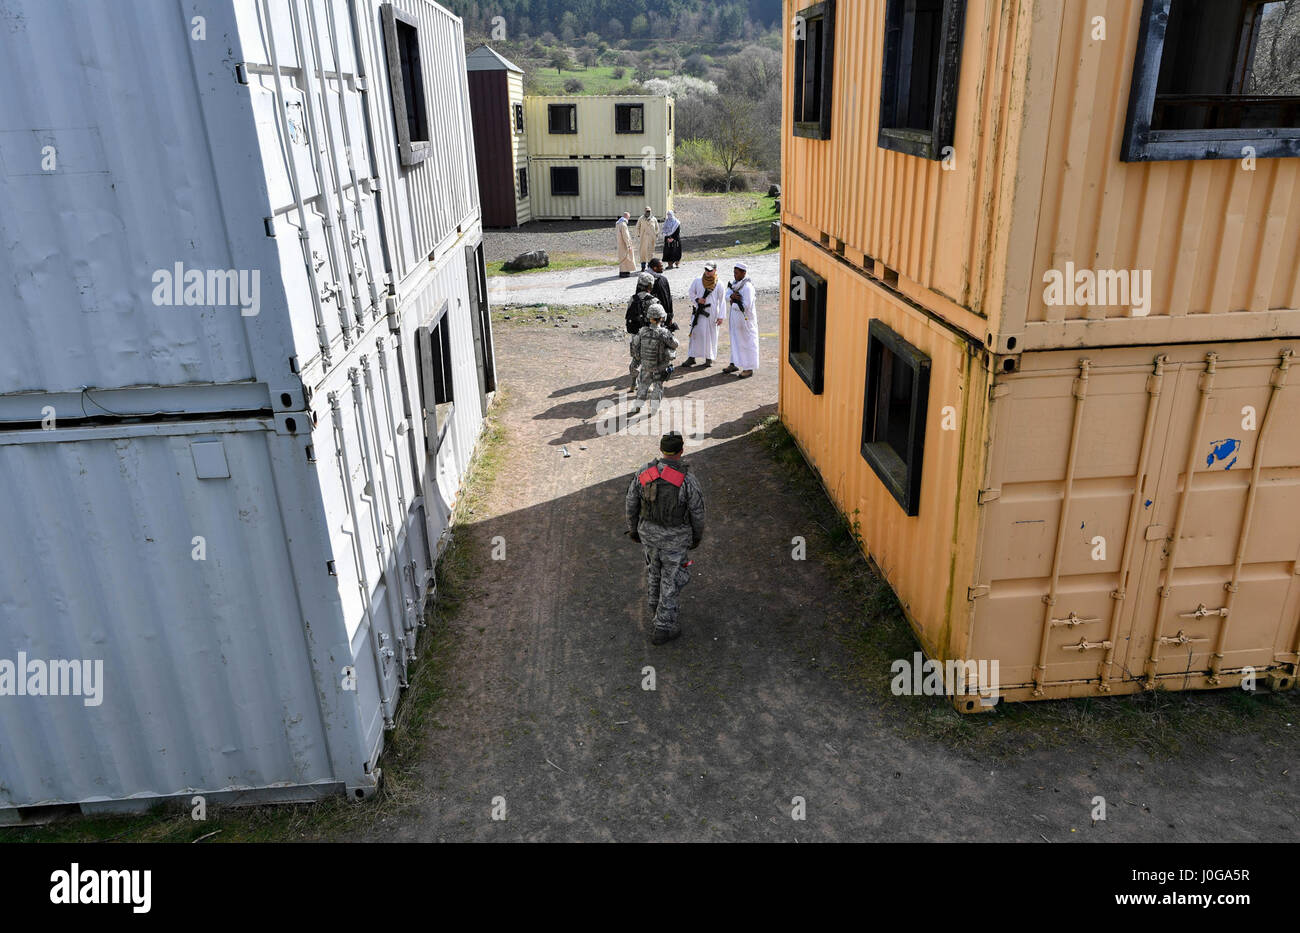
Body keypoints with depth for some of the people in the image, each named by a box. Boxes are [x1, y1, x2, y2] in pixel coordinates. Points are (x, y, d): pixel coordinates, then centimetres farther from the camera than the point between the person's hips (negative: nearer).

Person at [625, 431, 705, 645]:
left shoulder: (645, 472, -17)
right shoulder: (688, 481, -27)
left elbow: (630, 503, -5)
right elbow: (697, 514, -14)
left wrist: (633, 528, 13)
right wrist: (697, 537, 7)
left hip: (648, 532, 4)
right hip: (675, 537, -4)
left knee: (654, 567, 31)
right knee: (671, 579, 15)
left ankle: (655, 605, 55)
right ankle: (663, 628, 26)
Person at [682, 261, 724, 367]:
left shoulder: (718, 285, -1)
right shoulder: (697, 281, 3)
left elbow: (721, 301, 0)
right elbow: (690, 292, 12)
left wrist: (721, 316, -6)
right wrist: (697, 299, -8)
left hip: (712, 314, -1)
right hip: (698, 312, 1)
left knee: (711, 335, 4)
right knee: (695, 333, 0)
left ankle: (709, 358, 16)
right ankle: (691, 358, 6)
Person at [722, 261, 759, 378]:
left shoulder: (747, 287, -21)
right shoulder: (735, 283, 6)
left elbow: (746, 306, -25)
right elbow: (727, 296, 3)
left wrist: (732, 304, -12)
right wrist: (732, 296, -19)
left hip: (745, 319, -9)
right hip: (735, 318, 9)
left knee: (747, 343, 0)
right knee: (735, 341, 18)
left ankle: (749, 368, 7)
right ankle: (734, 364, 30)